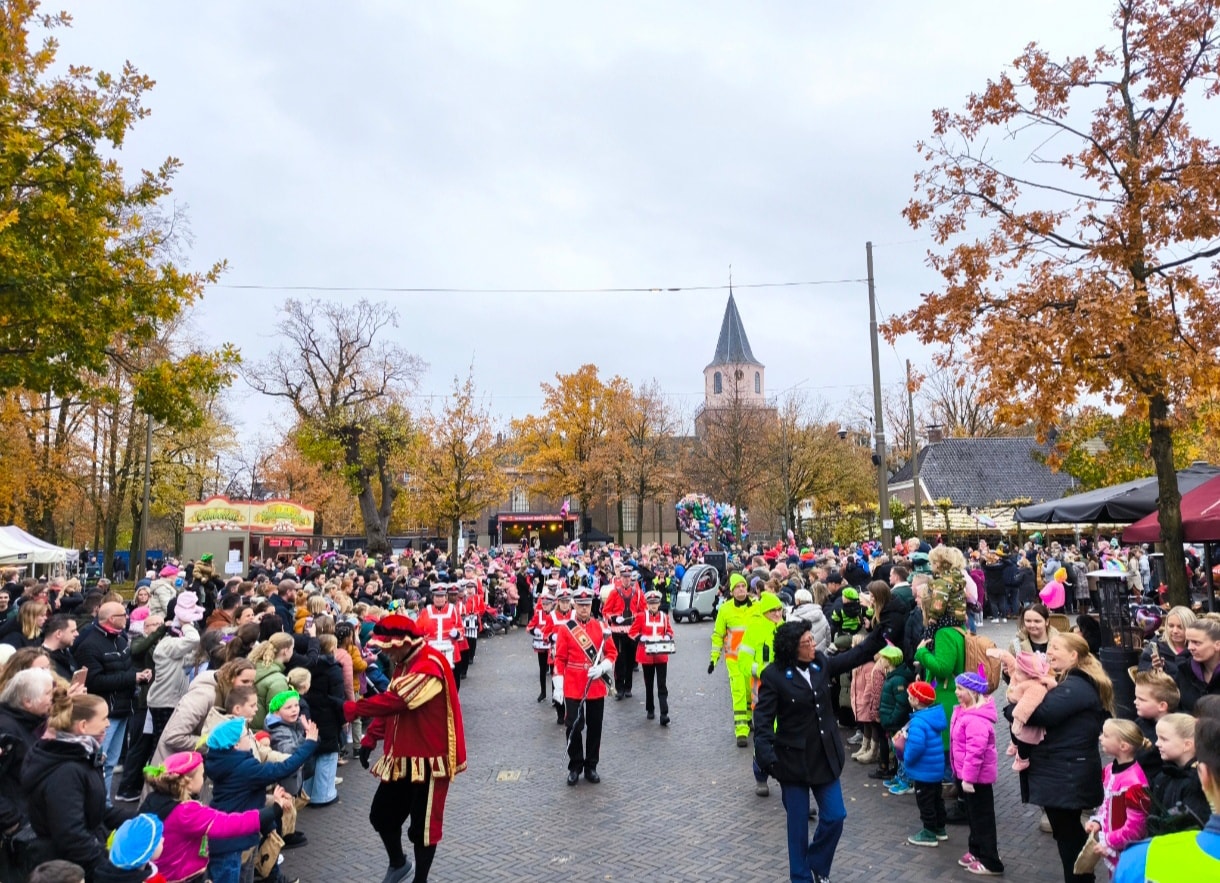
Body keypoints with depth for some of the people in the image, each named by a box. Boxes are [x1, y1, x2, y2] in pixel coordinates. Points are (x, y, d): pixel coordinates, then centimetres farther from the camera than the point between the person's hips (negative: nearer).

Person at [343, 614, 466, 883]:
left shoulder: (430, 666, -24)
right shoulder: (403, 664, 9)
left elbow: (394, 700, -31)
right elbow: (390, 705, 14)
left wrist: (351, 709, -24)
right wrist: (370, 739, 4)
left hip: (428, 758, -9)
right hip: (401, 757, 9)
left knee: (423, 824, 4)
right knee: (381, 814, 15)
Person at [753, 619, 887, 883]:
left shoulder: (821, 662, -2)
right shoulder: (774, 675, -17)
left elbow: (855, 656, 9)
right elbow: (763, 719, -17)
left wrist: (881, 633, 0)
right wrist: (766, 756, -26)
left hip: (825, 756, 5)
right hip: (793, 759, -5)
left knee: (835, 817, 9)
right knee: (798, 824, 8)